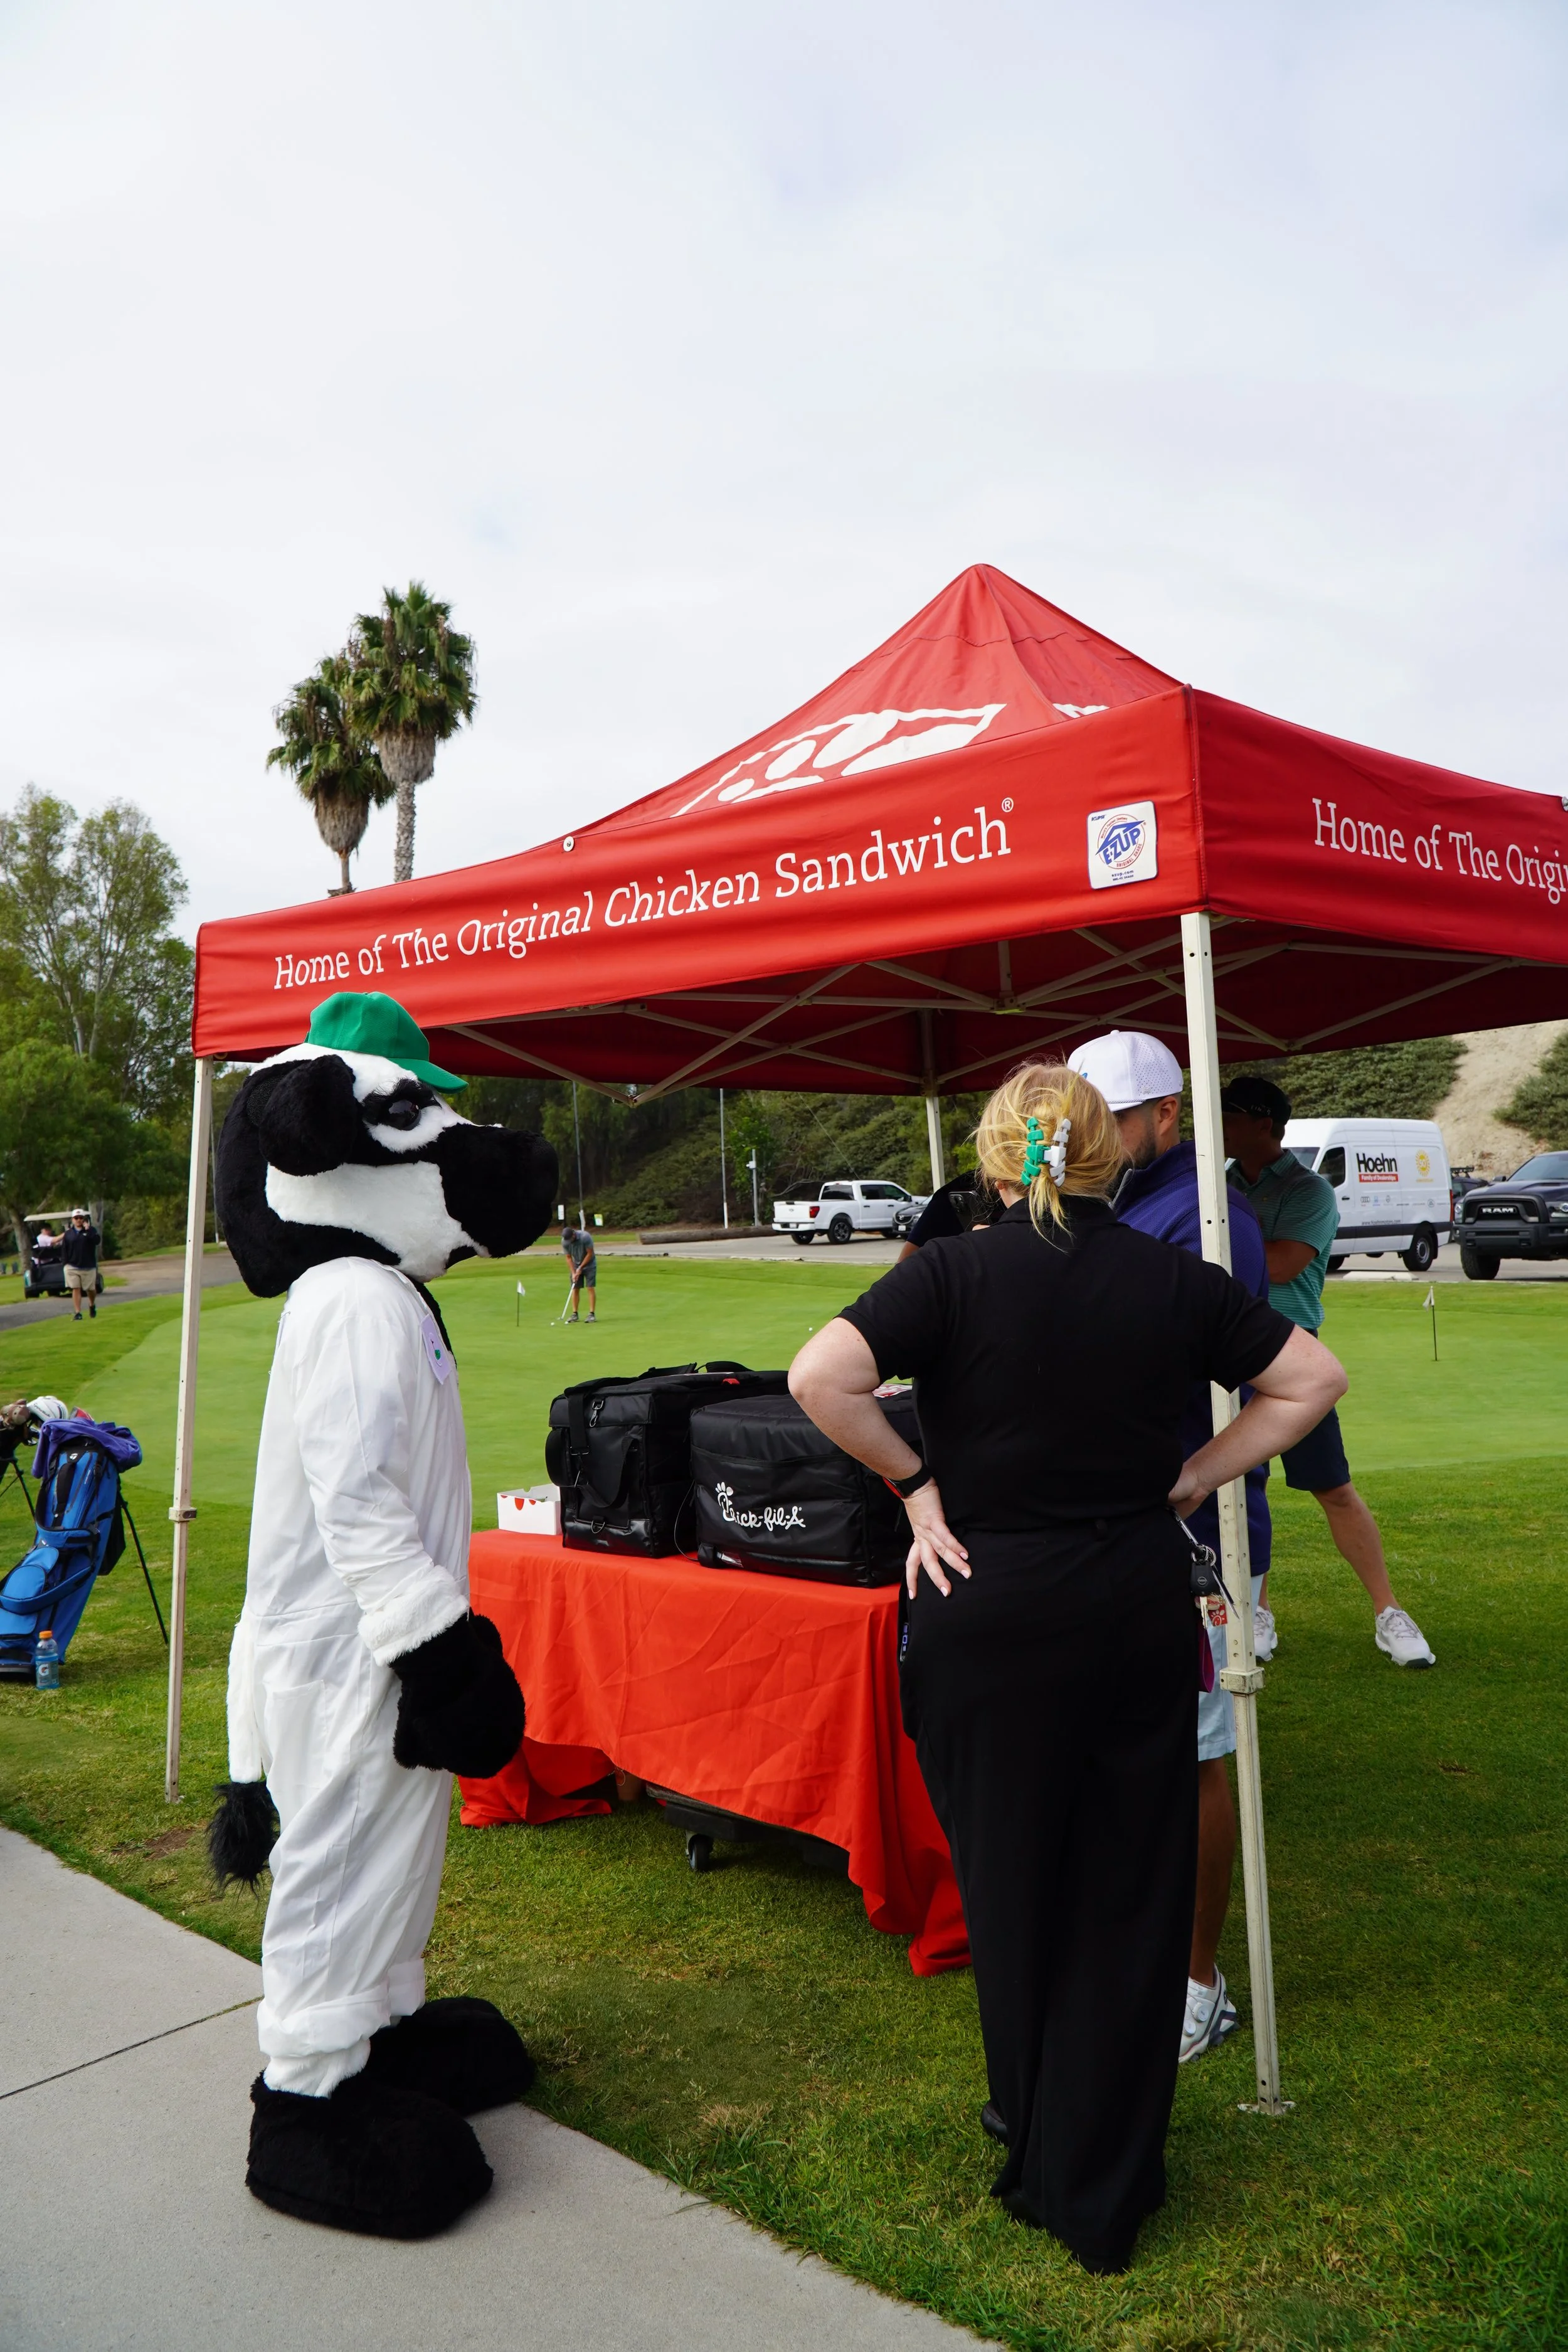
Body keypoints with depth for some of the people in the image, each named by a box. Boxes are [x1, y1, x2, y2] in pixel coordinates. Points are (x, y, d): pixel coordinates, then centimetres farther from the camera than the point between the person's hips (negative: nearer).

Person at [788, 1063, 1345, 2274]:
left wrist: (914, 1479, -9)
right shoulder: (1173, 1279, -2)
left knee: (1012, 1887, 16)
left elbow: (821, 1376, -22)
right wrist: (1193, 1476, 6)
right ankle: (1104, 2196, 29)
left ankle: (1038, 2151, 36)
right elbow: (1313, 1377, 6)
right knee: (1130, 1897, 15)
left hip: (992, 1616, -2)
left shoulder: (955, 1274, -11)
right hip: (1140, 1613, 3)